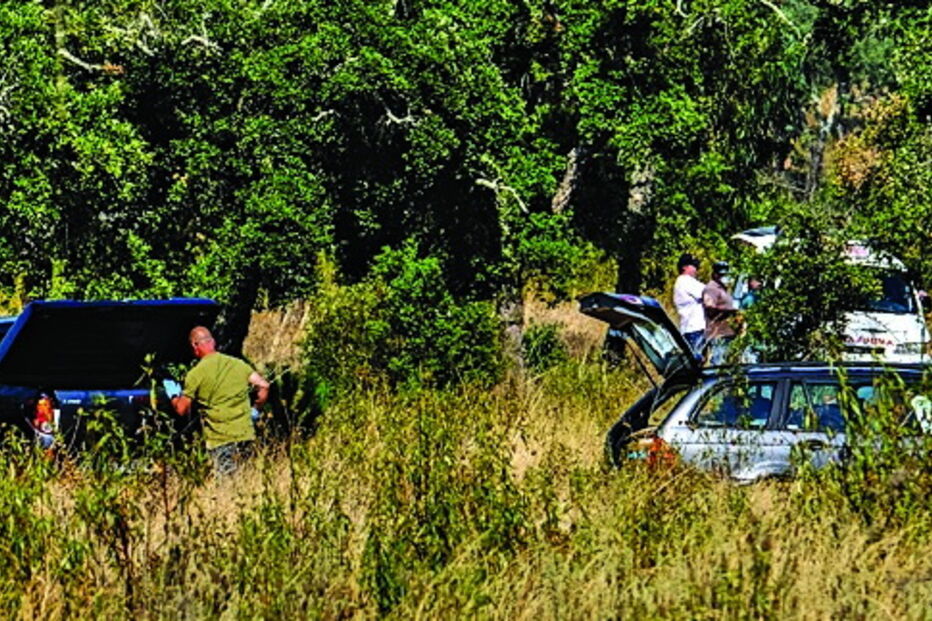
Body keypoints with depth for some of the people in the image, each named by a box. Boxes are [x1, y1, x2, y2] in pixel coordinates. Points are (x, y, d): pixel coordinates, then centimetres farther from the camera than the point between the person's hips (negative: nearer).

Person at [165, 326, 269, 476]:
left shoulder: (195, 374, -5)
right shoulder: (237, 364, 7)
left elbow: (182, 410, 0)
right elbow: (263, 385, 5)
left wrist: (174, 396, 22)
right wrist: (256, 409, 20)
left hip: (220, 440, -5)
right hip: (245, 435, 5)